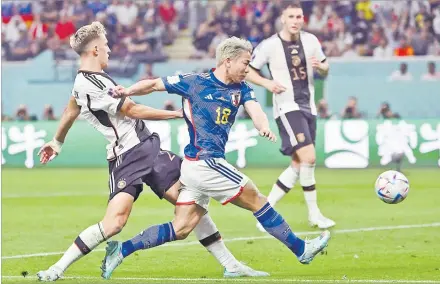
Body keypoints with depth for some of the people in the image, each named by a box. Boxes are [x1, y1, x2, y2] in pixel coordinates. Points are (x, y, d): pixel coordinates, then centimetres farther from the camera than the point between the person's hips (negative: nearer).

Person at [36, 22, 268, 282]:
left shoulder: (85, 80, 14)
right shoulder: (89, 85, -16)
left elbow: (71, 111, 30)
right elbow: (133, 111, -13)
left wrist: (57, 143, 46)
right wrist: (178, 113, -5)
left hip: (149, 148, 10)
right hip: (127, 157, -10)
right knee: (115, 221, -22)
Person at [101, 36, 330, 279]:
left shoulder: (241, 89, 11)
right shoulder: (194, 82, -5)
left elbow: (254, 109, -7)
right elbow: (155, 84, 4)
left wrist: (264, 127, -30)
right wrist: (127, 91, -12)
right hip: (204, 163, -7)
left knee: (181, 229, 5)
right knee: (257, 201, 1)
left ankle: (122, 250, 7)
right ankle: (301, 250, 11)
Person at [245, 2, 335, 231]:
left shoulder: (310, 41, 6)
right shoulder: (269, 46, -7)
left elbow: (325, 69, 17)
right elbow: (248, 71, 2)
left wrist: (320, 66, -6)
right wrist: (267, 83, -15)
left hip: (308, 107, 6)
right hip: (287, 108, -6)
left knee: (298, 165, 7)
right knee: (308, 157, -20)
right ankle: (314, 215, -8)